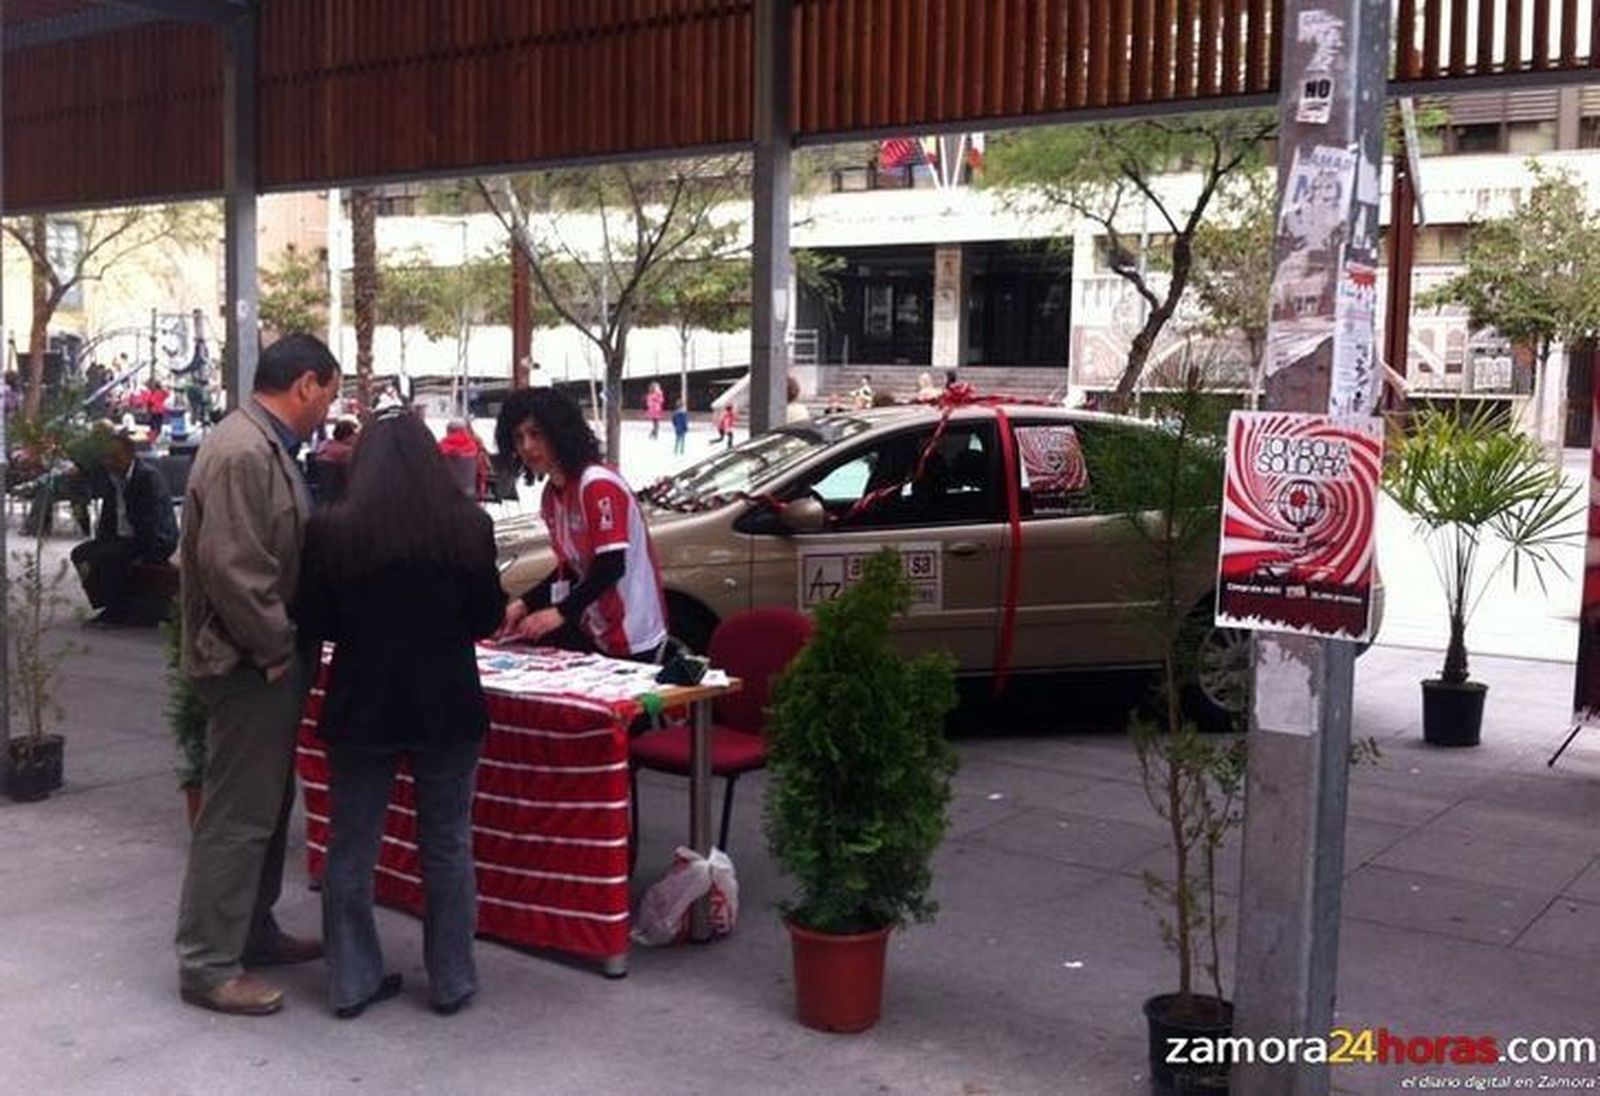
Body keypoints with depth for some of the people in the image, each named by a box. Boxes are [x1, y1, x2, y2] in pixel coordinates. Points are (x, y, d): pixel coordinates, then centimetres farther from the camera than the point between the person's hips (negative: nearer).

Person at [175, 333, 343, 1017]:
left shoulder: (268, 448, 14)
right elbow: (232, 568, -27)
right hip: (249, 667, -11)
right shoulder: (242, 454, -20)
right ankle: (208, 965, 7)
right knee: (238, 816, -3)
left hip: (268, 663, 11)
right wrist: (277, 650, -19)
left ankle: (253, 931, 33)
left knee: (268, 805, 20)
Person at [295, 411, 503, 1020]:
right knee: (447, 845, 13)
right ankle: (451, 981, 21)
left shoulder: (331, 530, -10)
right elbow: (488, 617, -1)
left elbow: (312, 623, -4)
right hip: (447, 707, 0)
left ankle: (352, 981, 21)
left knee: (351, 848, 14)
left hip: (360, 708, 0)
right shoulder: (469, 525, -9)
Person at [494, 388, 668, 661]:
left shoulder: (598, 485, -17)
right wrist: (525, 604, 2)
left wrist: (561, 612, -27)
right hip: (593, 632, 8)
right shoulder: (551, 495, 8)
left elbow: (612, 566, -22)